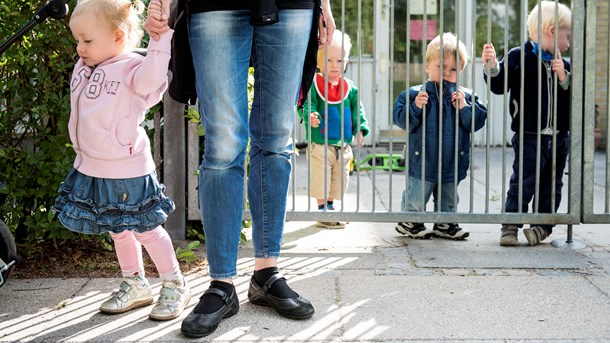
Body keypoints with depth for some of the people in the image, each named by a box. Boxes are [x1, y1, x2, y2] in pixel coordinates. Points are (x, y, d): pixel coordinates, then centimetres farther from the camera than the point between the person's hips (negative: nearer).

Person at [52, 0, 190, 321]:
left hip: (127, 171, -8)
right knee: (117, 231, 18)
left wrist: (160, 35, -51)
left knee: (146, 229, 2)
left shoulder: (131, 68, -21)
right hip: (92, 168, 9)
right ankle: (135, 285, 32)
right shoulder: (84, 66, 5)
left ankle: (174, 285, 17)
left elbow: (151, 75, -41)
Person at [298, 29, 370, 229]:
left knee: (338, 182, 15)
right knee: (321, 181, -1)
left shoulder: (350, 88, 5)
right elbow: (306, 106, -14)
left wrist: (360, 130, -3)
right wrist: (310, 117, -35)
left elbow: (357, 110, 9)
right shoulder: (313, 85, -8)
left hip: (343, 145, 5)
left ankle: (330, 208, 31)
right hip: (320, 145, -5)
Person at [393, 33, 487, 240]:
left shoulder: (465, 96, 0)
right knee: (416, 196, 7)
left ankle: (444, 224, 33)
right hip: (423, 161, -3)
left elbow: (477, 122, -4)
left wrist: (464, 108, -19)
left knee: (448, 197, 17)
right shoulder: (415, 94, -8)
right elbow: (401, 120, -11)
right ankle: (409, 221, 25)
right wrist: (415, 107, -26)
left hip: (452, 162, 3)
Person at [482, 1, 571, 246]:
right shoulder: (518, 57, -4)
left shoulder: (563, 66, 11)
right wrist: (492, 66, -20)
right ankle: (510, 226, 5)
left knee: (552, 186, 10)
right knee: (523, 183, -6)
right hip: (529, 136, -5)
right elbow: (499, 86, -4)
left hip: (559, 137, 6)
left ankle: (542, 226, 21)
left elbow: (574, 96, 6)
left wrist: (564, 77, -8)